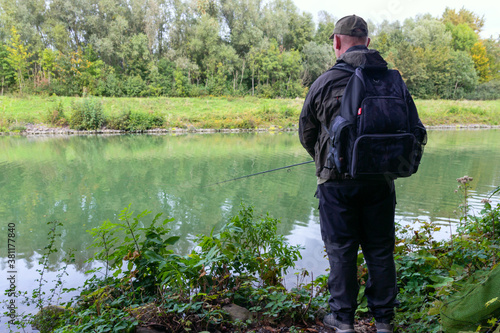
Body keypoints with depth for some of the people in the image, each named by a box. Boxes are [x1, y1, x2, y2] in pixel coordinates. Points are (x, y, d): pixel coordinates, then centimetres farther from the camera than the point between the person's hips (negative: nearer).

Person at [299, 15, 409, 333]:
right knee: (381, 250, 13)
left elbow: (306, 134, 4)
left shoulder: (325, 82, -7)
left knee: (341, 250, 9)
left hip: (337, 182, -3)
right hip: (381, 181, 3)